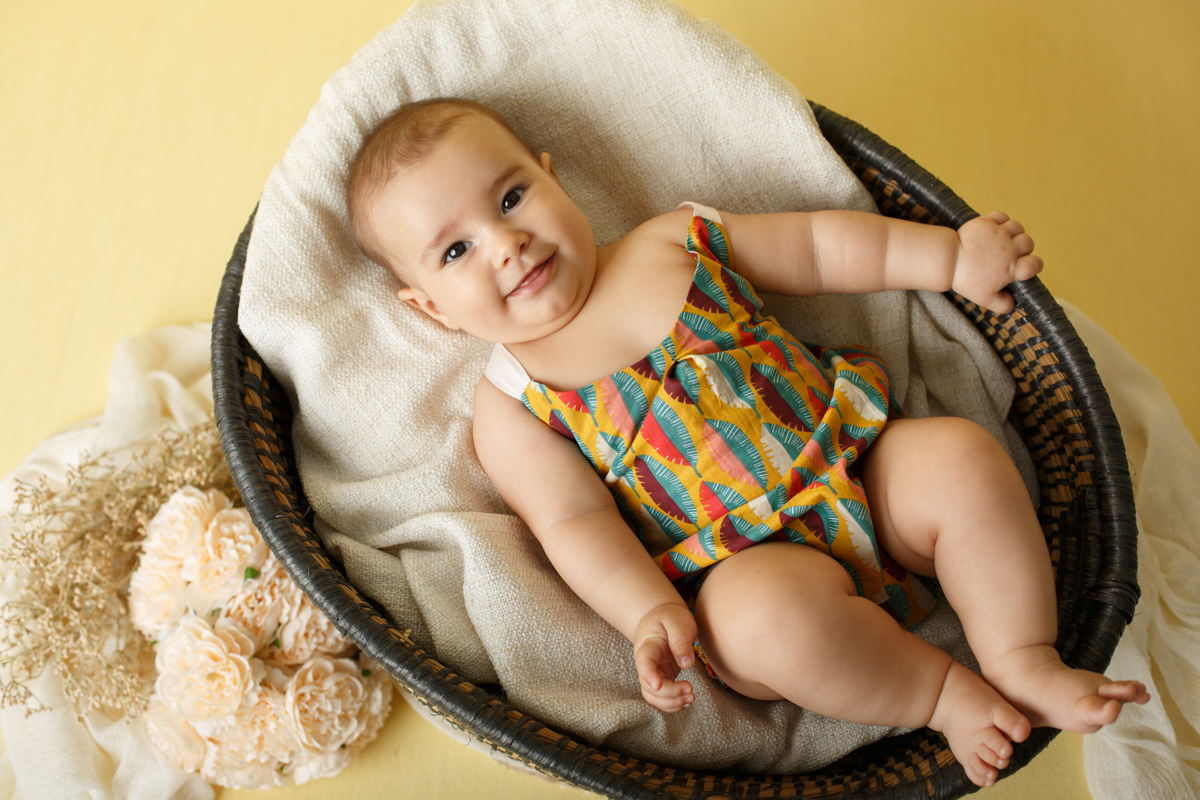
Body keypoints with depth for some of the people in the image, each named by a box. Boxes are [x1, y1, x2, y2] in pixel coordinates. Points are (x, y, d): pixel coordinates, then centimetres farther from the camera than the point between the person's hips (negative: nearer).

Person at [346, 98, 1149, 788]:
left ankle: (1025, 662, -6)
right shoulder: (512, 407, 0)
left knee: (964, 456, -21)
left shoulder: (677, 242, 8)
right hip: (748, 563, -4)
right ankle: (941, 692, -9)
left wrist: (952, 254, 7)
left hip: (861, 456, 4)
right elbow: (575, 523, -7)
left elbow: (820, 246, 13)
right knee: (773, 616, -34)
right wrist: (650, 615, -23)